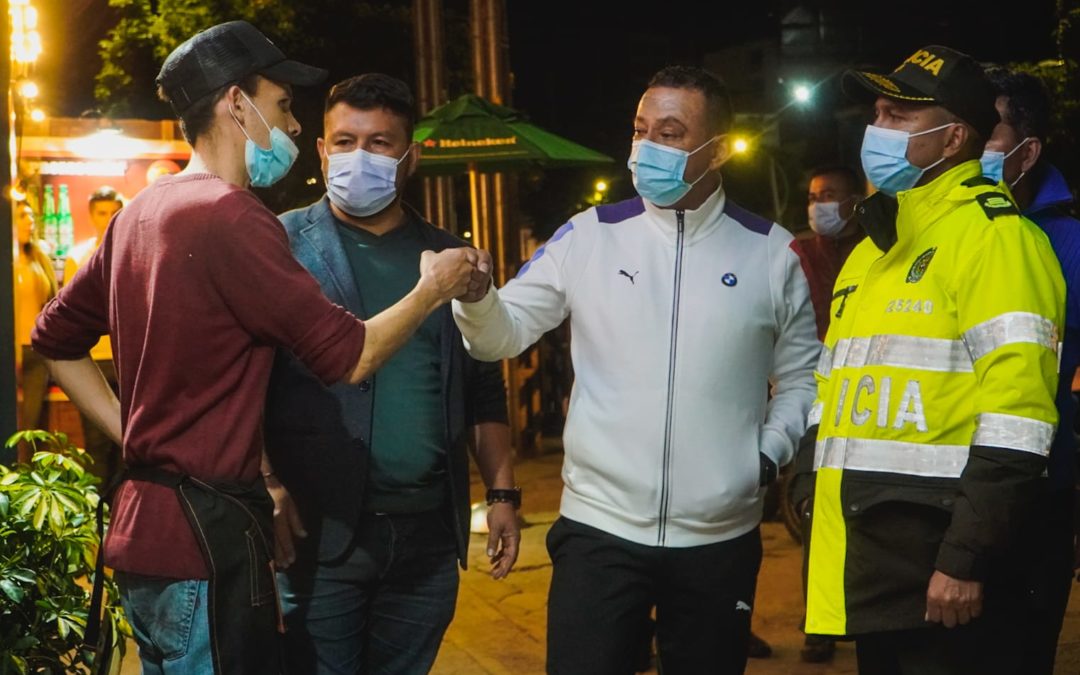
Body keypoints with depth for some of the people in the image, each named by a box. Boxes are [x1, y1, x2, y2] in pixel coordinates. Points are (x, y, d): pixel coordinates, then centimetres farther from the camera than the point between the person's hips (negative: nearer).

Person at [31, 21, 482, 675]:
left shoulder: (140, 212, 9)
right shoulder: (232, 217, -18)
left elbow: (56, 337, 18)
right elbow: (349, 355, -17)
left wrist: (130, 432, 14)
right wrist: (431, 290, -1)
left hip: (145, 519, 9)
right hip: (207, 533, -9)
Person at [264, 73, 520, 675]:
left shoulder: (451, 258, 11)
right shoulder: (282, 245, -2)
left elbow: (485, 392, 15)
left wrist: (503, 494, 9)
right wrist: (267, 484, -16)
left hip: (429, 536, 4)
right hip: (318, 534, -4)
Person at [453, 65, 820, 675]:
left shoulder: (771, 251, 1)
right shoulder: (589, 236, 0)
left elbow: (801, 375, 11)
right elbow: (505, 335, -2)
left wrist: (770, 454, -2)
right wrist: (475, 295, -22)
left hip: (721, 538, 1)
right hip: (599, 528, -1)